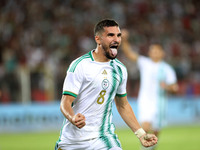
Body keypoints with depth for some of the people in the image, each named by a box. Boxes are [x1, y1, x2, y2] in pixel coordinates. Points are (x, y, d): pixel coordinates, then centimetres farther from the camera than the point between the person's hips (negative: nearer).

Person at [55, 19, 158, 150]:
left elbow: (123, 105, 18)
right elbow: (65, 103, -13)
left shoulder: (120, 69, 7)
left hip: (104, 139, 3)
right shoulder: (79, 65, -10)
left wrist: (141, 134, 12)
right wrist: (73, 118, -35)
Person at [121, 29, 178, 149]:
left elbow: (175, 88, 5)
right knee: (145, 127, -21)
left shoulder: (167, 69, 5)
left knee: (155, 132, 7)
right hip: (145, 100, -1)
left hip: (159, 102, 1)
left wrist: (167, 86, -17)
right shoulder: (144, 63, 5)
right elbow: (129, 53, -5)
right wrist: (124, 40, -21)